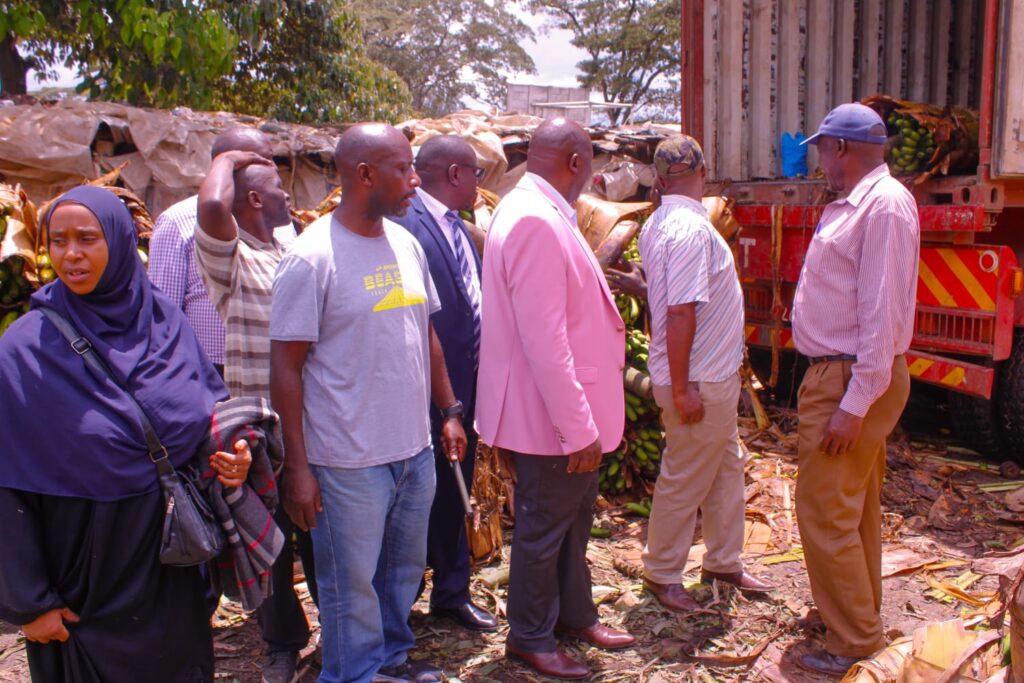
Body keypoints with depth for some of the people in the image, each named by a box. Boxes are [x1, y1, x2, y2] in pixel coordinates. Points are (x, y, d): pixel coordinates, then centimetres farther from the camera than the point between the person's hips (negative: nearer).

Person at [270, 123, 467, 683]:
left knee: (405, 569, 21)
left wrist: (450, 411, 12)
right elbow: (286, 366, -12)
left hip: (415, 448, 7)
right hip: (349, 462, -6)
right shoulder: (312, 257, -14)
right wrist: (297, 467, -13)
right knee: (352, 584, 10)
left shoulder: (405, 243, 6)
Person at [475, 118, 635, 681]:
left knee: (574, 514, 23)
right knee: (544, 526, 9)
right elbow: (544, 341, -28)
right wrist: (579, 428, -24)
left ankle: (574, 613, 42)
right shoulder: (535, 222, -24)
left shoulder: (540, 213, 8)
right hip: (552, 414, -10)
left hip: (573, 406, 10)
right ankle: (530, 637, 29)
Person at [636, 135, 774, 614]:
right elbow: (680, 312, -27)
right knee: (685, 480, 4)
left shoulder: (658, 225, 8)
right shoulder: (691, 229, -22)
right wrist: (681, 389, -25)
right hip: (697, 380, -10)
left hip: (715, 377, 10)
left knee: (727, 468, 20)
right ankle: (661, 574, 20)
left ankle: (723, 562, 34)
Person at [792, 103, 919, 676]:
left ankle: (855, 644, 10)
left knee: (827, 514, -4)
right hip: (836, 376, 10)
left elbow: (883, 311, -23)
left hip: (853, 381, -10)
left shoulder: (885, 203, -17)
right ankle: (861, 614, 36)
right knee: (856, 508, 20)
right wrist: (848, 395, 15)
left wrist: (855, 403, -24)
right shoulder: (854, 203, 13)